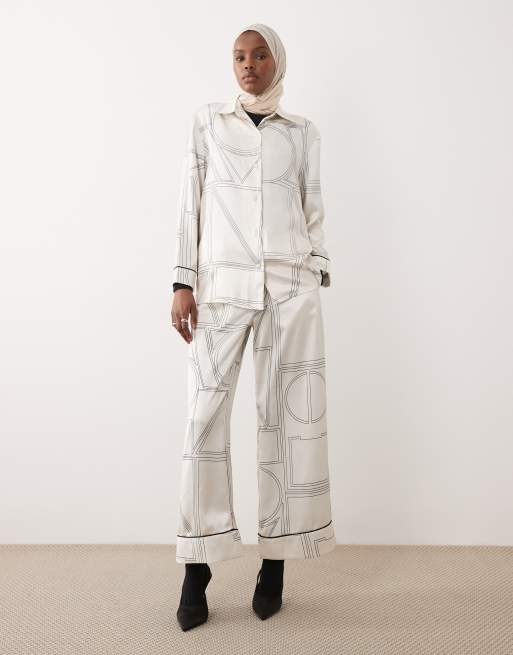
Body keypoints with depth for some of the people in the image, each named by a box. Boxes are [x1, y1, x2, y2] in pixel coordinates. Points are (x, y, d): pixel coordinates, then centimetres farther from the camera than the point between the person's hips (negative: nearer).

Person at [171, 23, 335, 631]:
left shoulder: (302, 131, 16)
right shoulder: (206, 121, 14)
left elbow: (313, 209, 15)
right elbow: (190, 202, 7)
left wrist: (318, 273, 5)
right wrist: (183, 281, -1)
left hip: (291, 287, 1)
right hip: (222, 284, 0)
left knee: (288, 417, -1)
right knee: (205, 417, -7)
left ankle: (275, 560, 10)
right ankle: (198, 569, 3)